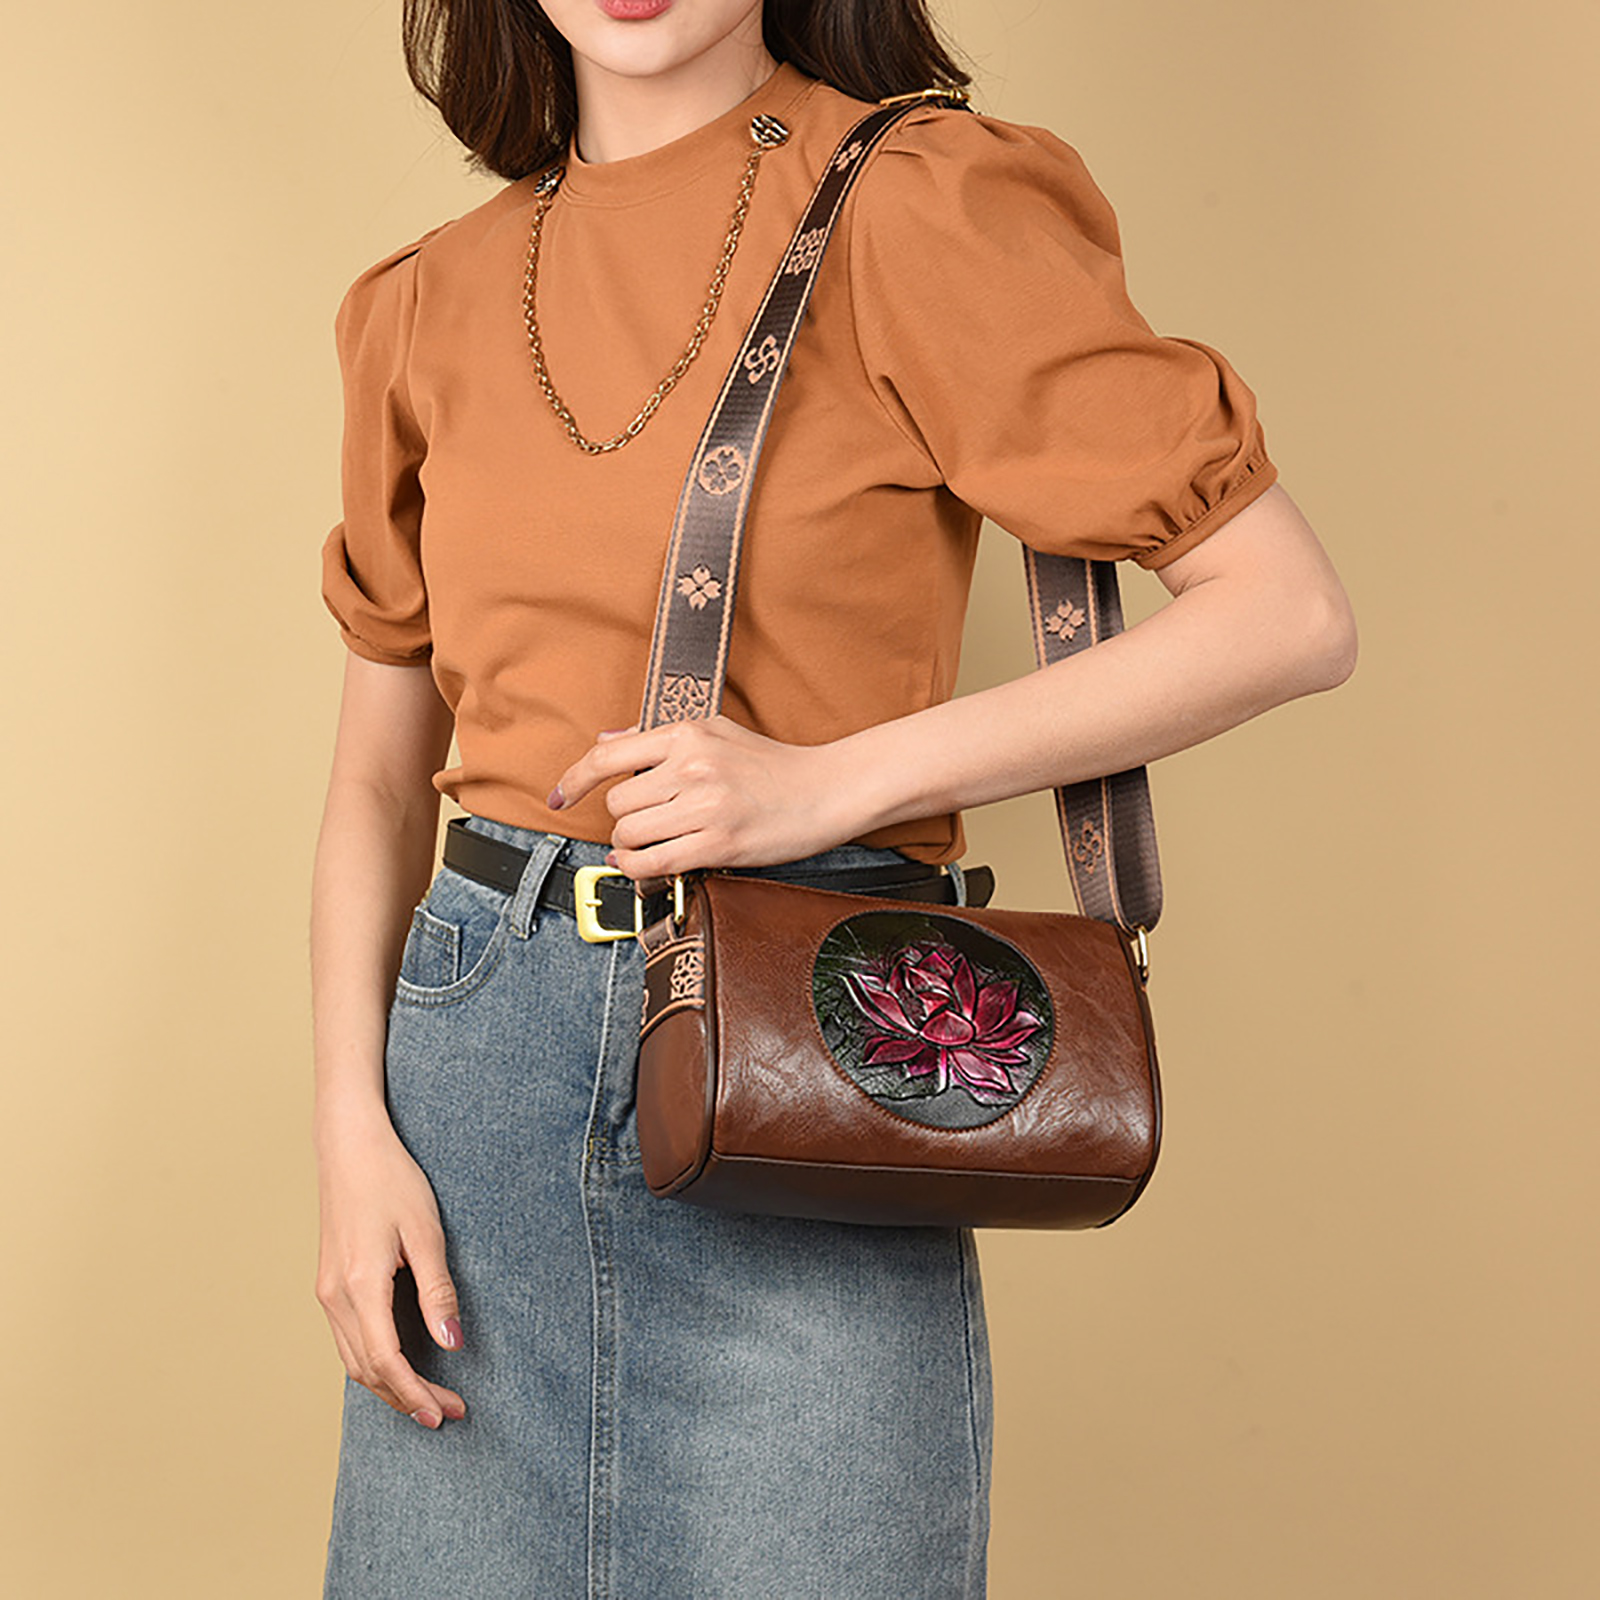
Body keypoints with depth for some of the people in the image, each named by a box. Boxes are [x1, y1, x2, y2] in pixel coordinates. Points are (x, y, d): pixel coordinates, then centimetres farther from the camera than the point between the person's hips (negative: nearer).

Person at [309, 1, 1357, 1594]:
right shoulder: (432, 303, 9)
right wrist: (352, 1129, 0)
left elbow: (1290, 614, -11)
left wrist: (828, 781, -16)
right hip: (481, 1034, 4)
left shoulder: (912, 208, -6)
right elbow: (379, 773, 14)